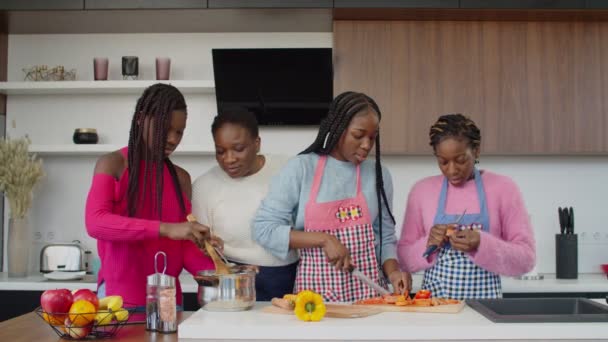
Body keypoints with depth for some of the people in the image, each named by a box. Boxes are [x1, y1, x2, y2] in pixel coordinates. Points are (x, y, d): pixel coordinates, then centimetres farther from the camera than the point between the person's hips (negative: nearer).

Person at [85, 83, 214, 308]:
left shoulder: (180, 178, 10)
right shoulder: (113, 164, -2)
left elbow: (184, 246, 6)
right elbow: (95, 222, -18)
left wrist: (214, 273, -14)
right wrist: (165, 229, -28)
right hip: (120, 297, -4)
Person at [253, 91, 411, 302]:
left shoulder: (378, 175, 7)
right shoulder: (300, 169, -2)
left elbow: (385, 237, 13)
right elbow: (263, 229, -5)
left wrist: (392, 271, -6)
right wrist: (323, 239, -12)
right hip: (315, 290, -2)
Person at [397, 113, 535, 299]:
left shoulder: (503, 188, 0)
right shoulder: (422, 190, 5)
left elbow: (526, 258, -2)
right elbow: (405, 258, 9)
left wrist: (481, 245, -17)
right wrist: (428, 244, -10)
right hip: (432, 302, 0)